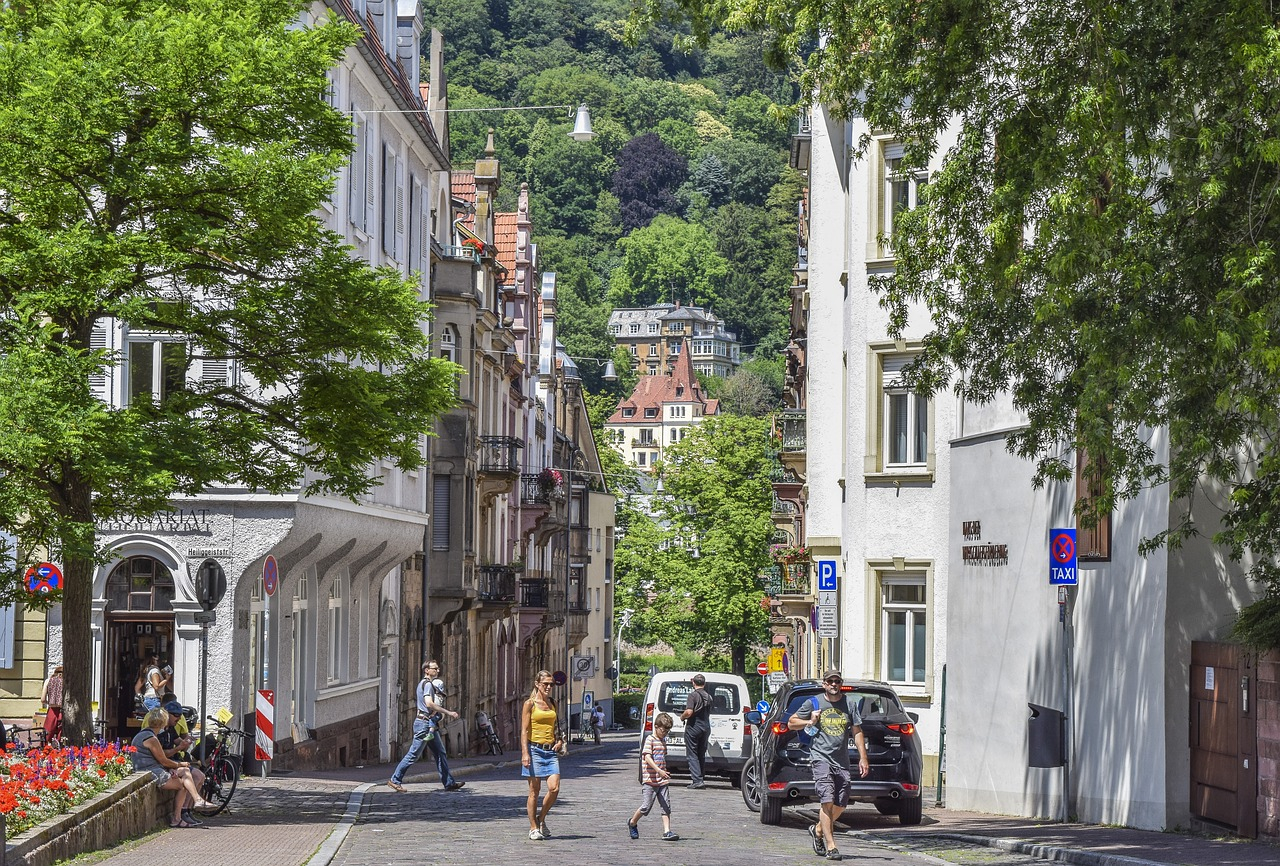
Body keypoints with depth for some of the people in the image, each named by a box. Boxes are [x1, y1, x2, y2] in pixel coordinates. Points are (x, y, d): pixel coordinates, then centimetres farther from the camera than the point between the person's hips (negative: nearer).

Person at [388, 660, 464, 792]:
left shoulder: (423, 683, 20)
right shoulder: (427, 684, -11)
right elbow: (429, 703, -24)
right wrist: (448, 712, -23)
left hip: (429, 725, 10)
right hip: (424, 723, -10)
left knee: (440, 753, 8)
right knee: (414, 754, -6)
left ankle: (449, 783, 9)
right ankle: (395, 780, 0)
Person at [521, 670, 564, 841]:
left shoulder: (552, 704, 13)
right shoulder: (530, 704, -2)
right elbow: (524, 730, -6)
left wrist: (559, 740, 8)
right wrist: (525, 753, -15)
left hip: (551, 750, 5)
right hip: (535, 749, -5)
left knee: (554, 788, -8)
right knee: (534, 790, -1)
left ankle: (541, 818, 13)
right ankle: (533, 828, 8)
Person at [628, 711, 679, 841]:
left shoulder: (663, 741, 16)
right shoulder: (650, 740, -9)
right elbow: (647, 758, -21)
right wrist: (659, 770, -32)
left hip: (662, 780, 7)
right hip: (650, 780, -7)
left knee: (666, 806, -1)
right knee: (646, 806, -3)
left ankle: (667, 831, -2)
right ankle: (632, 823, 21)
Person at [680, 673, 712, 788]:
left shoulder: (693, 695, -12)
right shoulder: (708, 696, 9)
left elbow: (689, 712, -21)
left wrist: (682, 716, -1)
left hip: (693, 727, -6)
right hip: (706, 727, 6)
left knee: (692, 755, -4)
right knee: (701, 755, 15)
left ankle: (697, 780, -14)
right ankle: (701, 779, 16)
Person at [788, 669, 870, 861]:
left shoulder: (848, 705, 10)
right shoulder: (813, 703, 3)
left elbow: (857, 732, 14)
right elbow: (791, 723, 11)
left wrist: (863, 758, 6)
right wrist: (809, 722, -7)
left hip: (841, 761, 4)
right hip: (820, 757, -4)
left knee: (840, 804, 6)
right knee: (828, 801, -14)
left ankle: (818, 829, 33)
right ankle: (830, 846, -13)